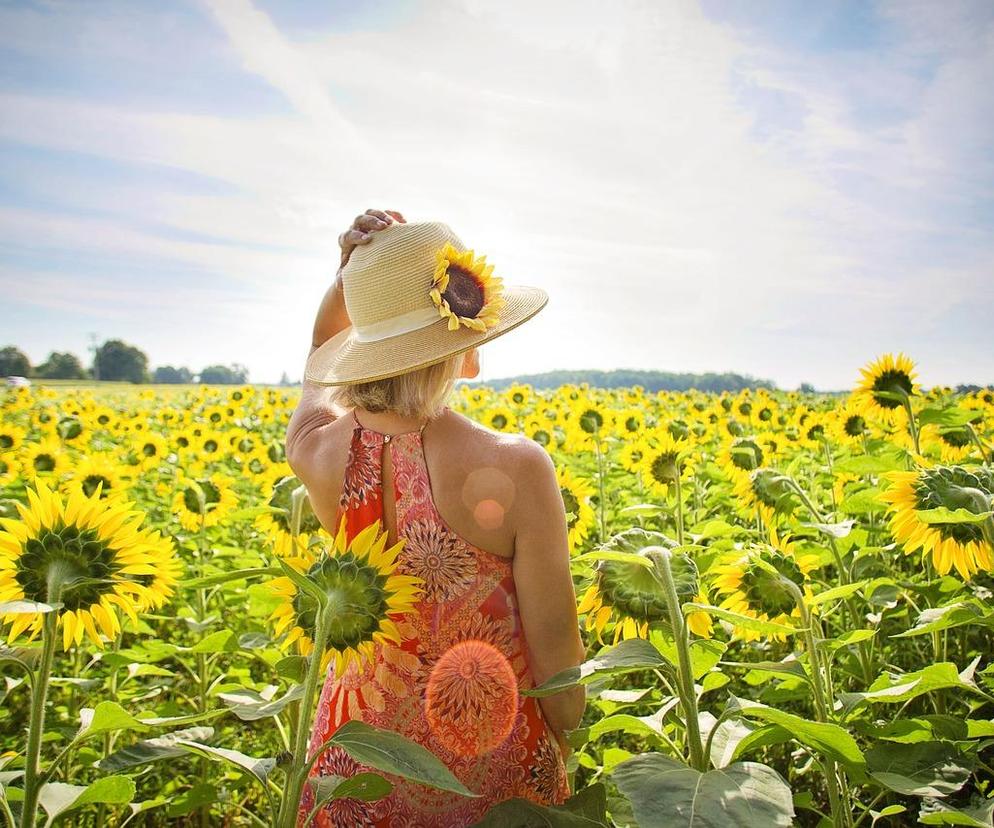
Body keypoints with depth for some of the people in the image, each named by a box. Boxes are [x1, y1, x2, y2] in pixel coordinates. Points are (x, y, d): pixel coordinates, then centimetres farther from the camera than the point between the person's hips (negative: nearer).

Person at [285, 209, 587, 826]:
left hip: (360, 751, 4)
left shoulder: (316, 452, -15)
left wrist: (353, 273, -8)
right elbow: (555, 644, -16)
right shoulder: (516, 468, -27)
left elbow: (323, 349, 9)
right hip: (493, 765, -3)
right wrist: (568, 754, 2)